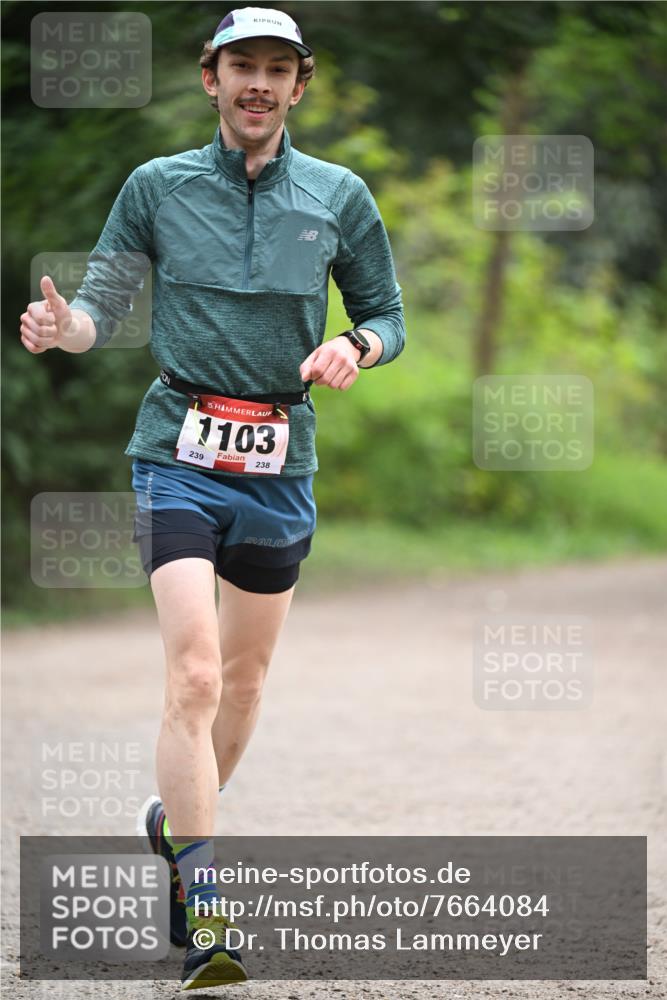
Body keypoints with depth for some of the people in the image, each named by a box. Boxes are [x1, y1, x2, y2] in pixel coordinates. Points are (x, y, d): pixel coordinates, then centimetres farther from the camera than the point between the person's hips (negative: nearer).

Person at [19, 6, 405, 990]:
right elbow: (103, 306, 6)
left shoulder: (339, 196, 7)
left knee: (245, 678, 13)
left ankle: (177, 819, 38)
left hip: (282, 465, 3)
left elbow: (388, 318, 13)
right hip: (180, 455, -3)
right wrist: (62, 324, -17)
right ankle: (203, 915, -19)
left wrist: (353, 347, -10)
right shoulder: (158, 187, 4)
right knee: (195, 675, -16)